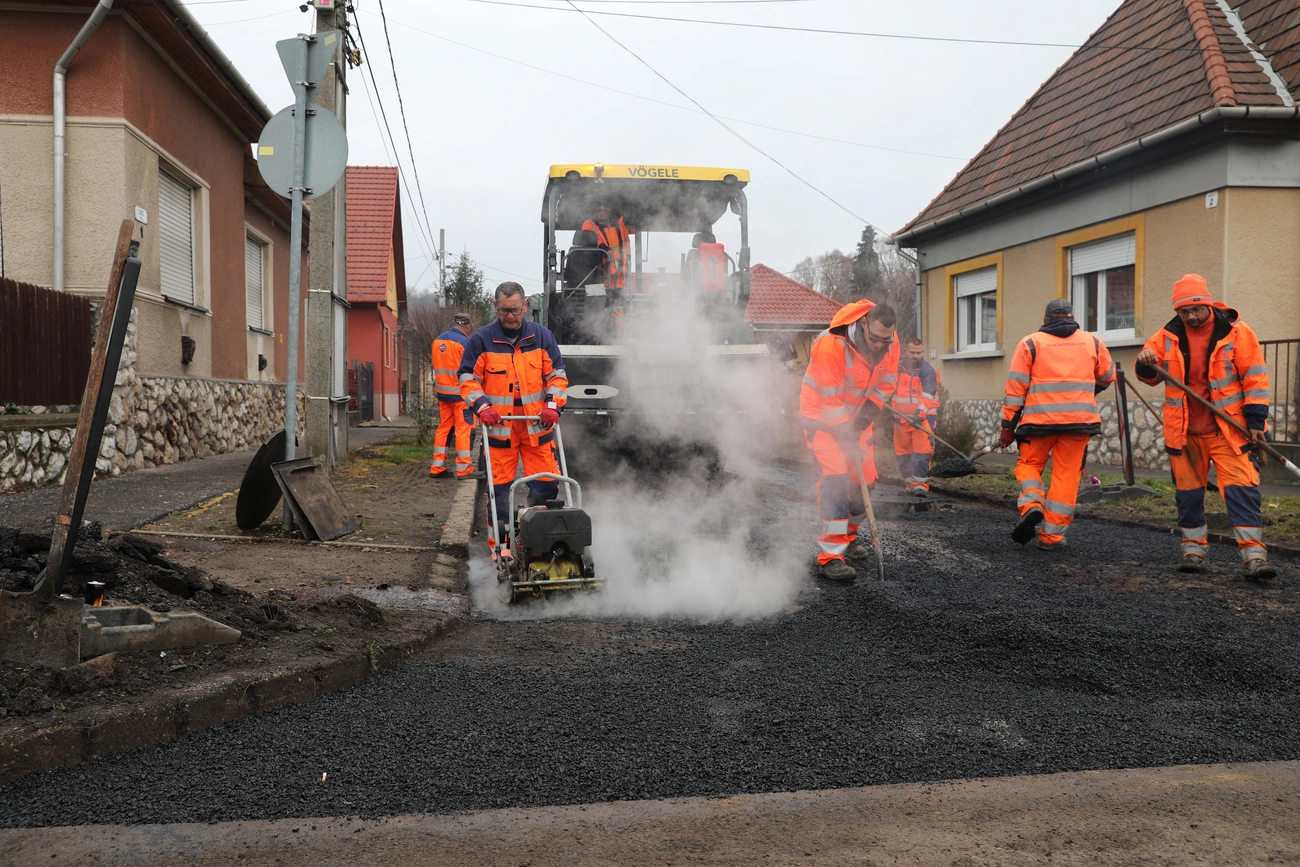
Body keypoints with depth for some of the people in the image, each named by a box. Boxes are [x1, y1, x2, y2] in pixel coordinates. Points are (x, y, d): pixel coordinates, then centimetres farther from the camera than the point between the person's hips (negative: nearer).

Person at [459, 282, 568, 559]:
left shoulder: (542, 336, 8)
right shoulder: (481, 340, 3)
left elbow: (557, 375, 10)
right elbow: (468, 379, 4)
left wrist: (552, 405, -6)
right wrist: (482, 407, -11)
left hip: (537, 427, 2)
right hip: (499, 427, -1)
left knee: (546, 484, 0)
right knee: (499, 487, 0)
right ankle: (500, 544, 10)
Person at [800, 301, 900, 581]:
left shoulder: (889, 343, -13)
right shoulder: (831, 344, -32)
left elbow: (885, 386, -4)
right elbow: (831, 401, -28)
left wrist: (860, 425, -12)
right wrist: (849, 444, -25)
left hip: (858, 416, 7)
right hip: (821, 415, -6)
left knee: (865, 478, 7)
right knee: (836, 476, -20)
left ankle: (849, 535, 32)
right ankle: (830, 556, -21)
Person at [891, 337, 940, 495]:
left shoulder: (928, 372, -12)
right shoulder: (897, 367, 6)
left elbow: (927, 396, -25)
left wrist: (920, 414, -38)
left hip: (923, 417, -5)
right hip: (901, 416, 6)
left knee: (921, 448, -16)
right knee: (902, 451, 7)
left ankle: (920, 482, -16)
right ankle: (910, 481, 17)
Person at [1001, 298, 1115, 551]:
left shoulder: (1030, 343, 3)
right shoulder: (1093, 342, 11)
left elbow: (1016, 387, -2)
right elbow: (1107, 377, 23)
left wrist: (1008, 425, 2)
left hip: (1040, 419, -1)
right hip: (1080, 420, 1)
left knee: (1029, 464, 16)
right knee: (1066, 476, 6)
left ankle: (1031, 505, -11)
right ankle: (1052, 535, 7)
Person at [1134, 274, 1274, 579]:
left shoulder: (1235, 331, -6)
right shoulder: (1168, 336, 2)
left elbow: (1255, 377, -4)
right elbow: (1149, 376, 10)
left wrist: (1256, 419, -8)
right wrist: (1146, 363, -14)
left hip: (1228, 429, -3)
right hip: (1184, 431, 3)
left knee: (1240, 488, -10)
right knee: (1188, 491, 10)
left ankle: (1253, 553, -9)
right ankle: (1194, 548, 22)